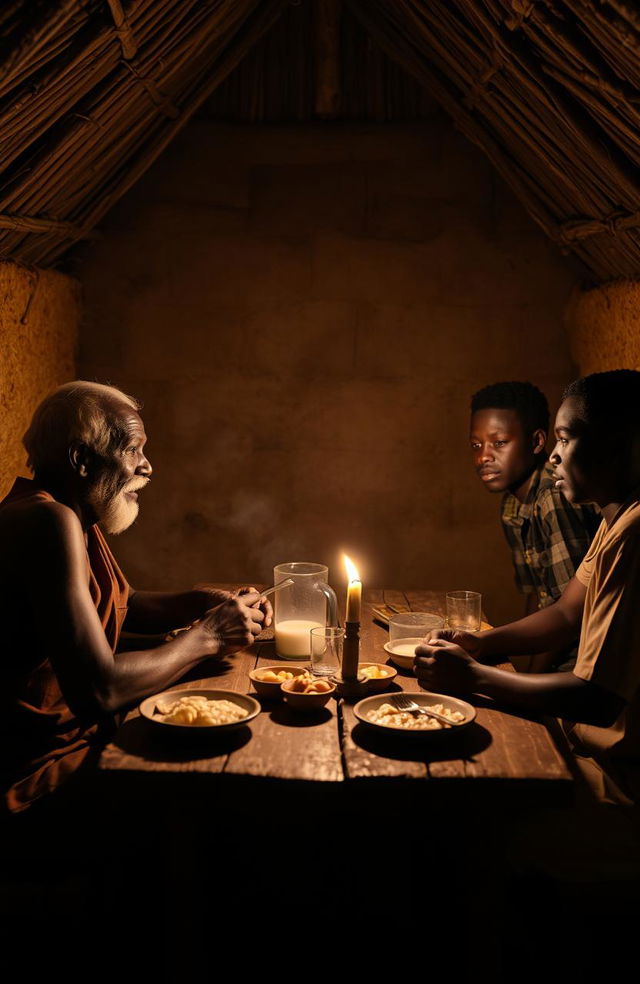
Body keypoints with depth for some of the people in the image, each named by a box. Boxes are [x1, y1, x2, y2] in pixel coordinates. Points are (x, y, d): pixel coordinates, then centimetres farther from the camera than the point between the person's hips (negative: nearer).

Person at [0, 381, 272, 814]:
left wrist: (210, 601, 2)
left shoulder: (76, 518, 6)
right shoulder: (49, 522, -25)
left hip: (78, 727, 9)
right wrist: (206, 636, -17)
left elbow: (121, 606, 19)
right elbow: (97, 690, -30)